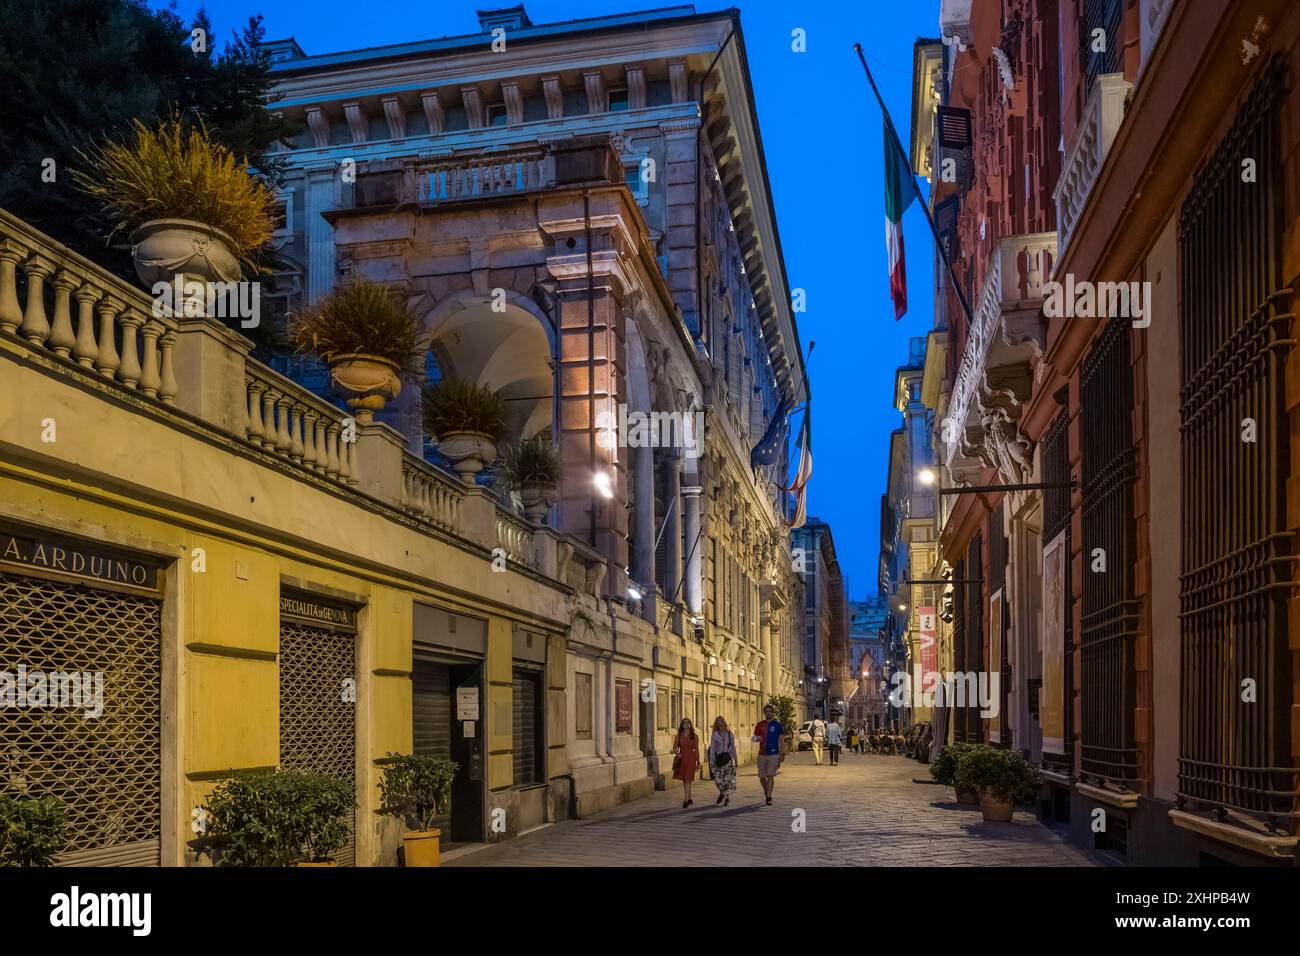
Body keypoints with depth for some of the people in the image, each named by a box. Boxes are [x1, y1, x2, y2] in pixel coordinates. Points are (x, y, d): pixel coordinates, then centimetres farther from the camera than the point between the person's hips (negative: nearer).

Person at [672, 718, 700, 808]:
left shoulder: (694, 736, 2)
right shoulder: (678, 736, 5)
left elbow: (697, 750, 6)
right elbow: (674, 748, 4)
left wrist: (698, 762, 6)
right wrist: (677, 753, -18)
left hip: (691, 759, -3)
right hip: (681, 759, 3)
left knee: (687, 780, -11)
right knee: (685, 781, 11)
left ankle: (685, 800, -15)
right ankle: (689, 799, 26)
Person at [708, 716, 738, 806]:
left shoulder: (730, 734, 6)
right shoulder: (715, 735, 0)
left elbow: (733, 747, 12)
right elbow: (712, 748, -2)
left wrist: (735, 760, 12)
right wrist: (711, 761, -6)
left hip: (728, 758, 1)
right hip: (718, 758, -1)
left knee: (728, 778, -5)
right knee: (718, 778, -4)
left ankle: (727, 798, 6)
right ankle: (722, 793, 26)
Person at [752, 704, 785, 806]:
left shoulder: (777, 725, 2)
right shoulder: (759, 725, 9)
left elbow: (781, 740, 1)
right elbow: (755, 737, 13)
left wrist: (782, 754, -6)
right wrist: (757, 739, -12)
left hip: (774, 754, -3)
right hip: (762, 754, 3)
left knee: (770, 776, -9)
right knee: (762, 777, 5)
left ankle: (769, 797, -6)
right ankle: (766, 791, 32)